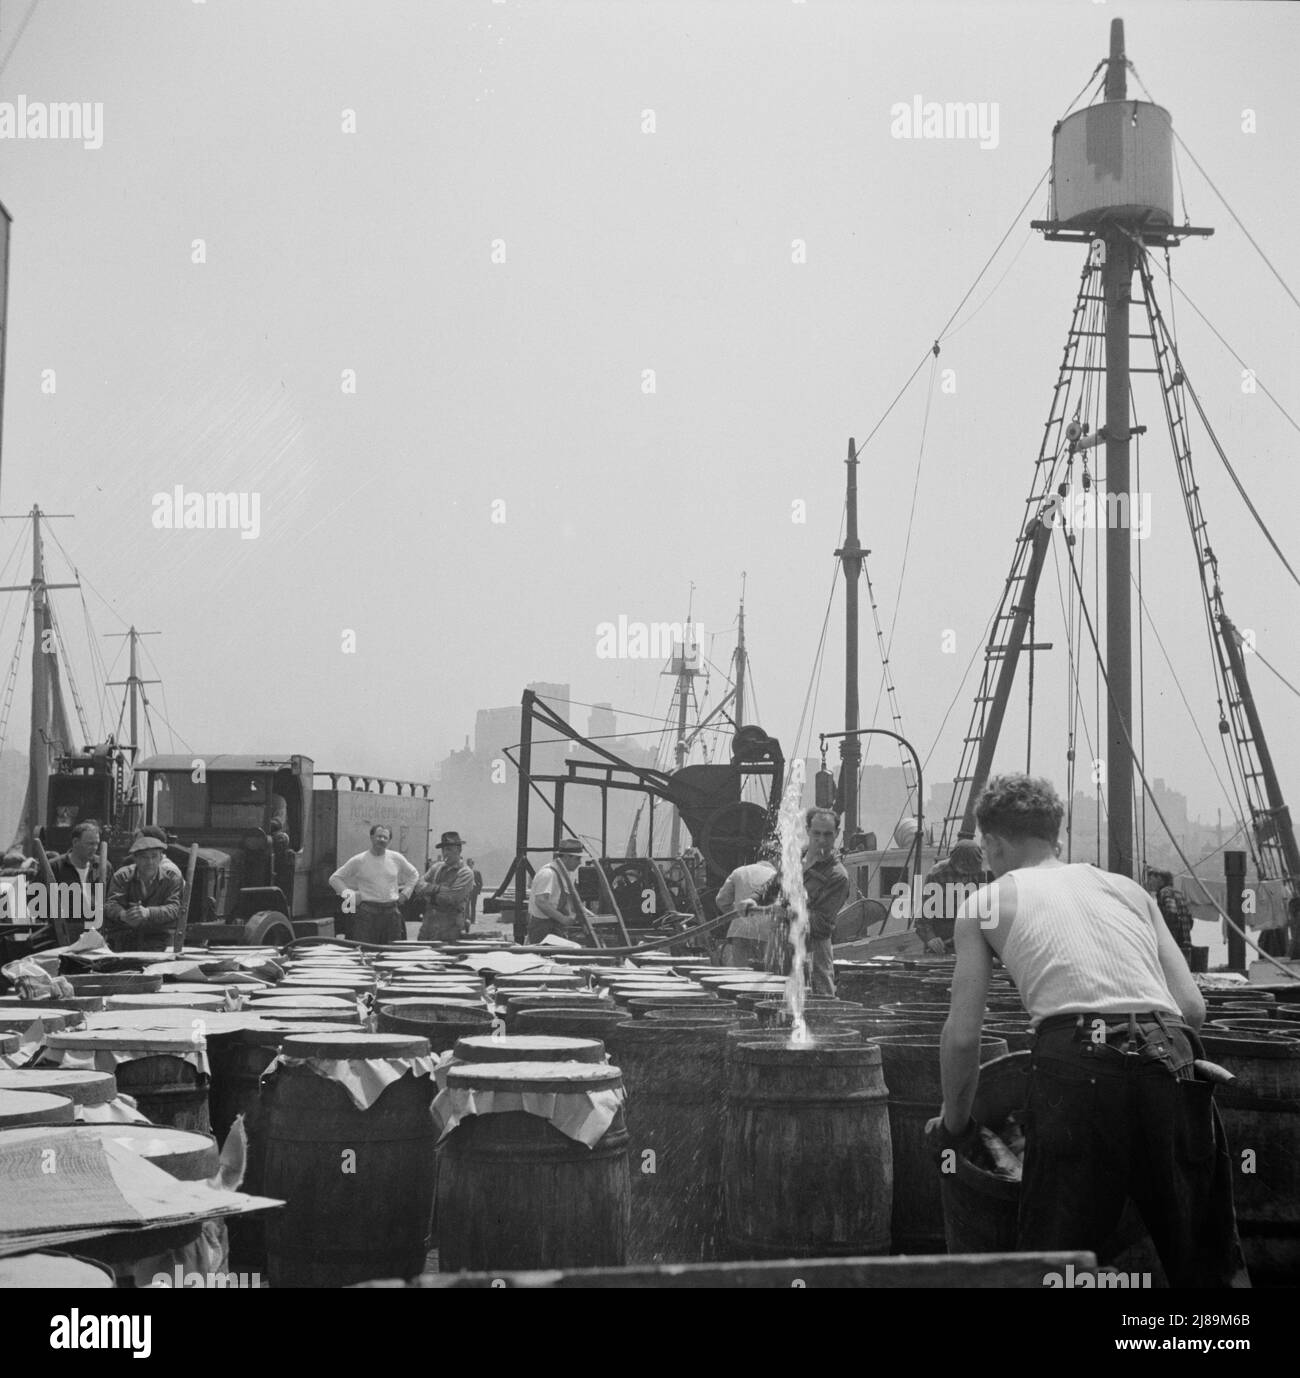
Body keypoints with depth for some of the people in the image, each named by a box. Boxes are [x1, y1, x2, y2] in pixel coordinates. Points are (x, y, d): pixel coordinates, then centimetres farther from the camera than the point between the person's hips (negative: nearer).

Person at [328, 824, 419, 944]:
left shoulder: (396, 858, 8)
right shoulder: (358, 861, 1)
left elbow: (414, 874, 24)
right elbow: (334, 879, 7)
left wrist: (405, 893, 13)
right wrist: (348, 893, -3)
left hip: (392, 911, 3)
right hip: (367, 911, -3)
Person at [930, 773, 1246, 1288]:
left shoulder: (985, 904, 20)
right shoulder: (1127, 888, 28)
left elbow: (963, 1036, 14)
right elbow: (1192, 1007, 19)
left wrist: (954, 1124, 29)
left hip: (1077, 1066, -3)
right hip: (1171, 1066, 4)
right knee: (1207, 1265, 16)